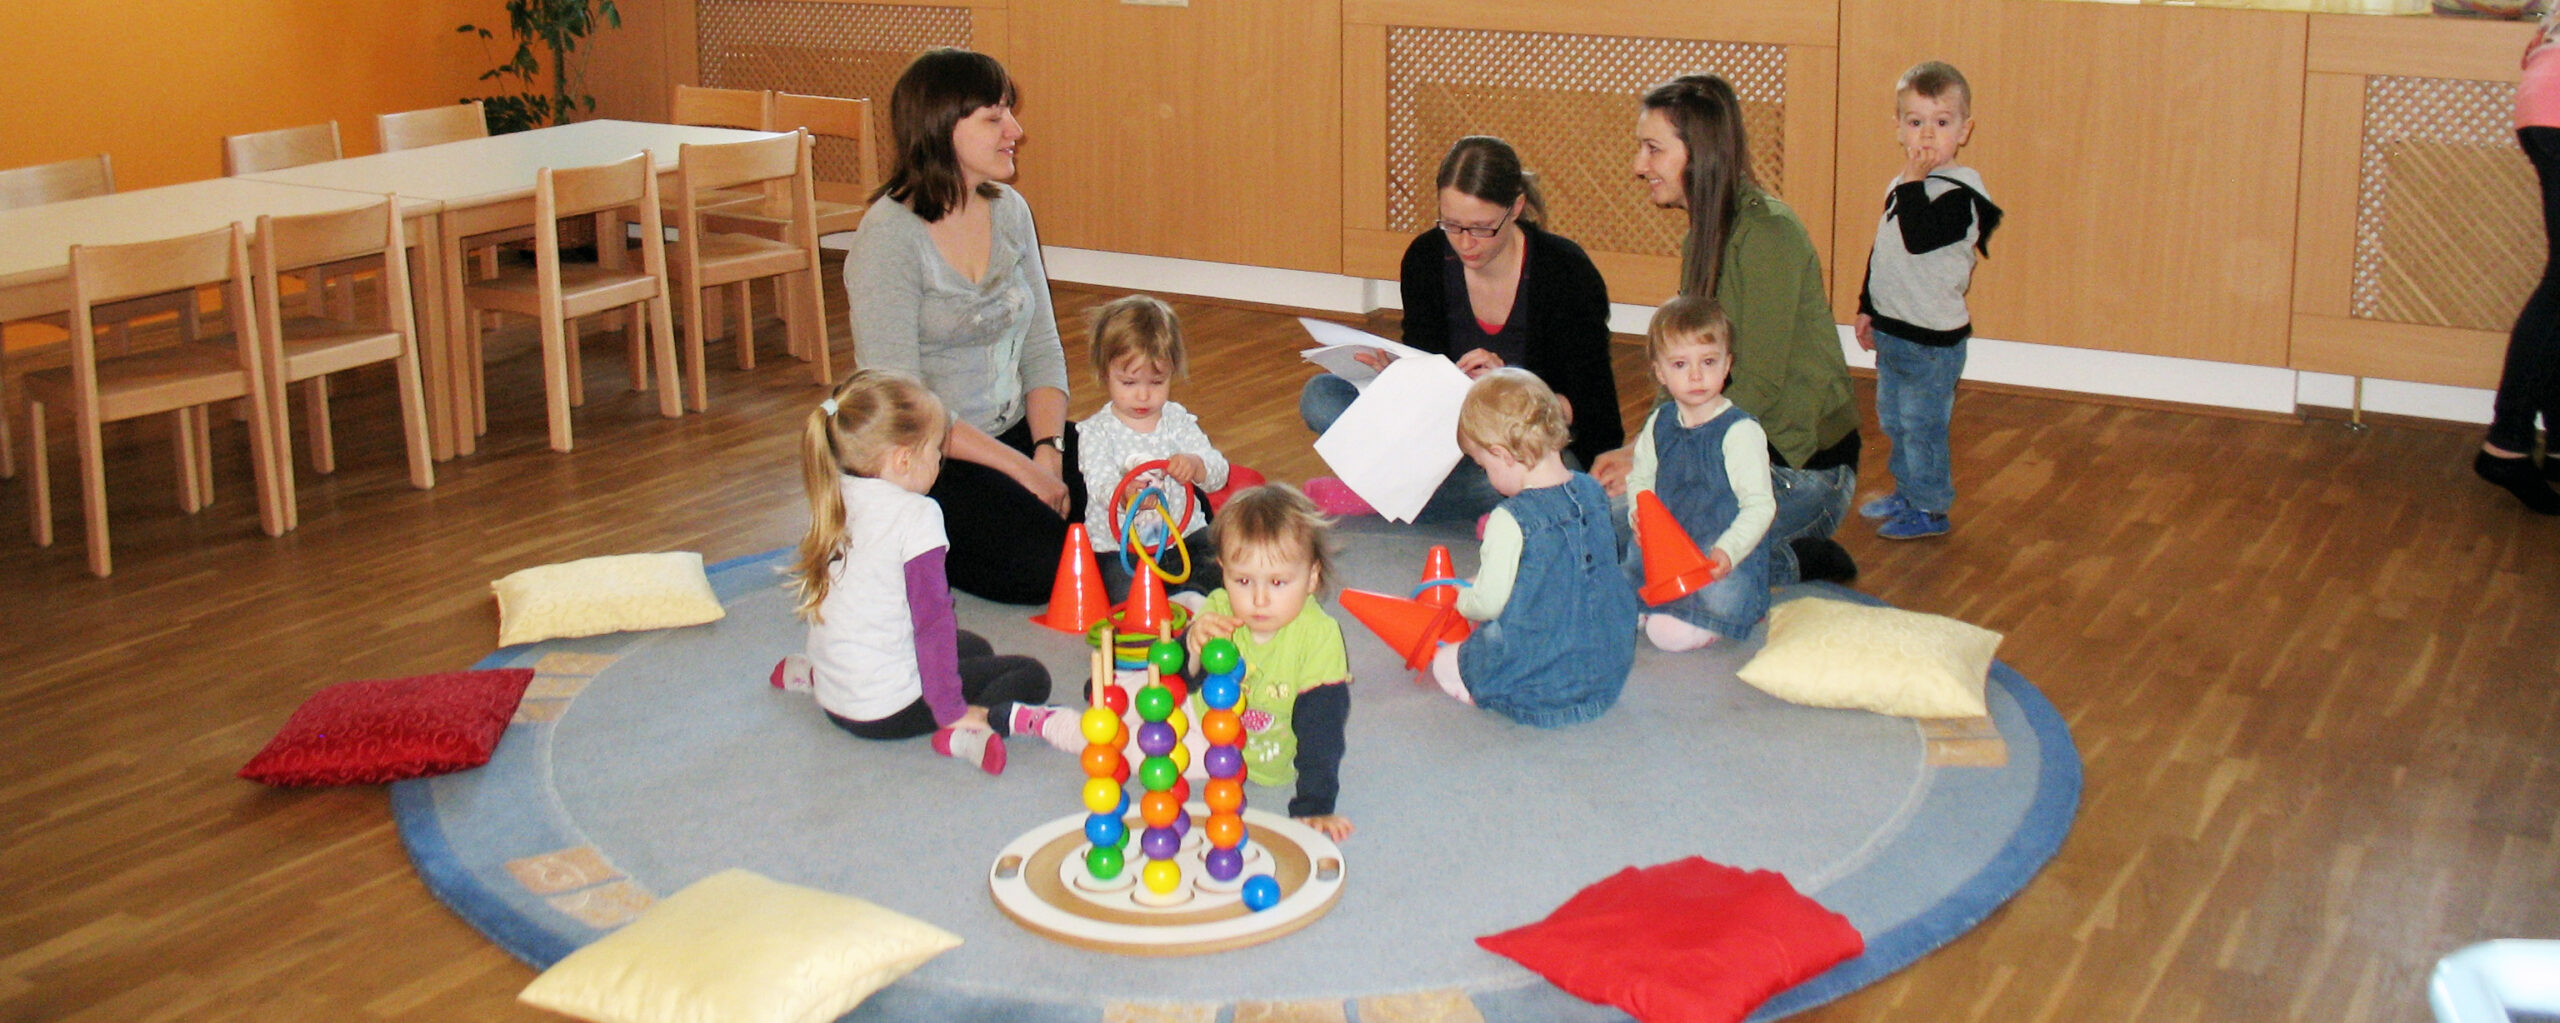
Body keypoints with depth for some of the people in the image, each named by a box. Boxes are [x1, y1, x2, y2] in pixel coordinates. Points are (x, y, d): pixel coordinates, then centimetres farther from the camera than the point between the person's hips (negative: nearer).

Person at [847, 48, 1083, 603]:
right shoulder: (891, 235, -16)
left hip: (1014, 431, 7)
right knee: (1041, 564, -25)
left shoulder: (1009, 210, 6)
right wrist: (1020, 468, -21)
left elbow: (1042, 348, 8)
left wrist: (1048, 450, -10)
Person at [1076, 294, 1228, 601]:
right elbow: (1099, 483, -18)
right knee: (1127, 595, -32)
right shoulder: (1096, 431, -3)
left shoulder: (1177, 420, 7)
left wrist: (1195, 465, -25)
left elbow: (1219, 472, 0)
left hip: (1184, 535, 4)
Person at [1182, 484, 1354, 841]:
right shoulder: (1217, 613, -24)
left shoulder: (1320, 636, -30)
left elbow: (1320, 729, -28)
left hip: (1271, 765, 1)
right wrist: (1192, 649, -43)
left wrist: (1314, 808, -34)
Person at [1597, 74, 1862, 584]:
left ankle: (1790, 567, 0)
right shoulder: (1704, 236, 11)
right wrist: (1641, 449, -2)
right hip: (1742, 450, 9)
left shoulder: (1766, 234, -19)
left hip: (1802, 470, -9)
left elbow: (1758, 385, -21)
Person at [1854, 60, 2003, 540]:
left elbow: (1919, 238, -34)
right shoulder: (1900, 186, 9)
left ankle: (1930, 509, 13)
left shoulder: (1960, 192, -18)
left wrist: (1914, 182, -30)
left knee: (1922, 424, 0)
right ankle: (1906, 493, 36)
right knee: (1894, 420, 20)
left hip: (1932, 338, -9)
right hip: (1891, 331, 9)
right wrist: (1866, 308, 22)